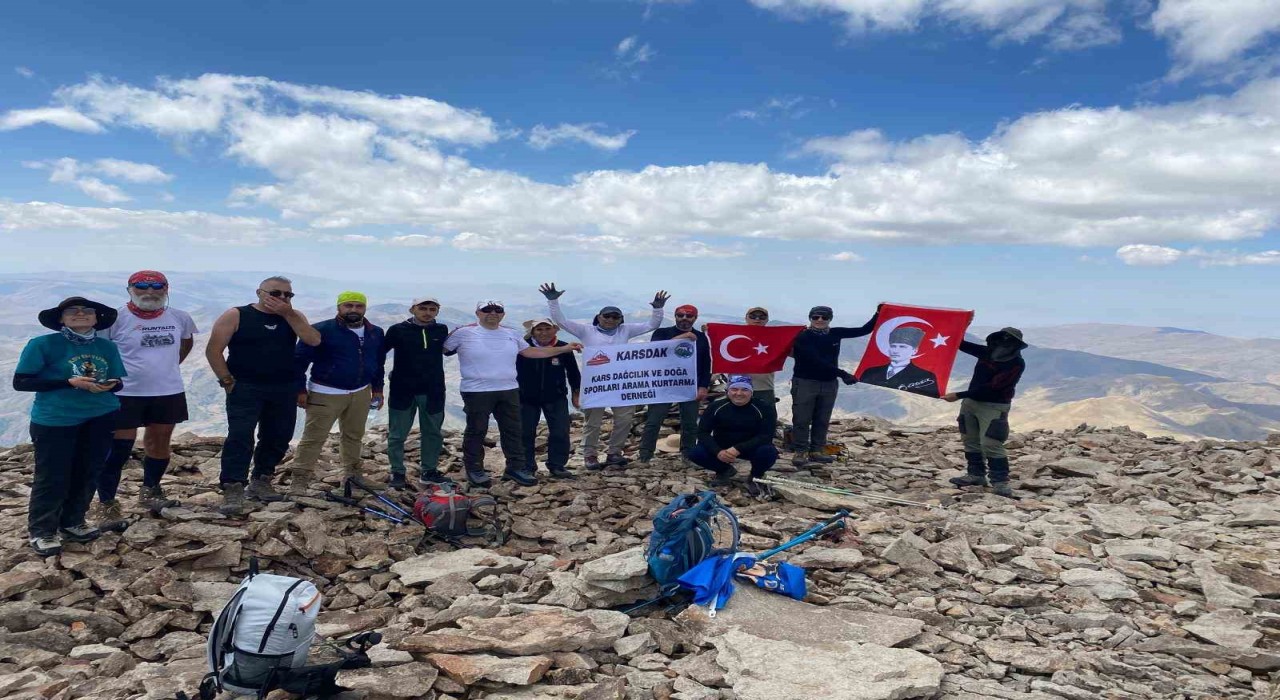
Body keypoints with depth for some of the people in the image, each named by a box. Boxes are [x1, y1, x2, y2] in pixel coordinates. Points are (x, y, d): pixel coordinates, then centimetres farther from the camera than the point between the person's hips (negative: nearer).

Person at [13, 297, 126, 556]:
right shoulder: (43, 344, -9)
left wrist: (110, 385, -14)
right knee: (52, 477, 1)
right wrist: (70, 382, -20)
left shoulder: (107, 347, 4)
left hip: (100, 418, 5)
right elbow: (20, 382, -10)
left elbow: (118, 381, 12)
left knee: (87, 473, 12)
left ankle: (73, 523, 28)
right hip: (54, 420, -4)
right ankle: (41, 531, 16)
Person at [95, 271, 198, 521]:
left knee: (159, 444, 17)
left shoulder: (180, 318, -1)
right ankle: (106, 503, 10)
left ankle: (150, 490, 36)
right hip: (125, 394, -4)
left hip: (168, 392, 5)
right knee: (118, 448, -1)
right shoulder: (116, 318, -14)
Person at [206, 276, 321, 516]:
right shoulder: (236, 315, -4)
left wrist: (287, 313, -14)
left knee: (278, 438, 10)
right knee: (240, 438, -11)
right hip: (245, 388, -4)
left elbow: (314, 340, -10)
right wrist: (227, 381, -9)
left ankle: (260, 483, 24)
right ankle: (232, 491, -10)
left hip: (284, 390, 4)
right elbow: (213, 350, -4)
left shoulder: (294, 316, 7)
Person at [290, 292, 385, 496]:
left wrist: (377, 389, 15)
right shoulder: (321, 330, -12)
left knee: (354, 435, 16)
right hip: (326, 394, -5)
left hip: (361, 393, 5)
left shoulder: (375, 333, 6)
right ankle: (299, 480, -1)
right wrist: (301, 389, -10)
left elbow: (378, 363, 18)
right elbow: (299, 360, -9)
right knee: (313, 437, -5)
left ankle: (351, 472, 30)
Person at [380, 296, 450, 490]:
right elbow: (380, 352, 2)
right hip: (402, 391, -3)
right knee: (397, 435, 5)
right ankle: (397, 473, 19)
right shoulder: (398, 330, -6)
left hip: (433, 392, 3)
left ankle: (429, 471, 25)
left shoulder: (442, 330, 4)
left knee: (433, 433, 11)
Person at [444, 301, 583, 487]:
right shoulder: (464, 333, -5)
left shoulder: (512, 334, 10)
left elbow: (531, 352, 16)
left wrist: (564, 349, 13)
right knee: (476, 431, 5)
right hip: (477, 392, -4)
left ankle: (515, 468, 21)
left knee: (513, 430, 10)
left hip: (509, 391, 5)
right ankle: (474, 470, 20)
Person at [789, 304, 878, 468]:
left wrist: (878, 314, -2)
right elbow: (816, 360, -21)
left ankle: (817, 451, 15)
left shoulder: (835, 333, 4)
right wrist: (842, 373, -26)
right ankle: (801, 452, 2)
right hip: (805, 382, -5)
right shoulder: (803, 337, -13)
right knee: (802, 419, -3)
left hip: (829, 383, 5)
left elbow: (864, 330, 10)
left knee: (822, 420, 8)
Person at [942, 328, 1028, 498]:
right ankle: (976, 474, 24)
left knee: (990, 443, -15)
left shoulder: (1016, 364, -19)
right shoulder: (988, 352, 1)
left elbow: (991, 387, -24)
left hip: (994, 407, -7)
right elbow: (961, 344, 12)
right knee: (970, 440, 12)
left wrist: (959, 396, -24)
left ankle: (1000, 482, -9)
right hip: (971, 402, 7)